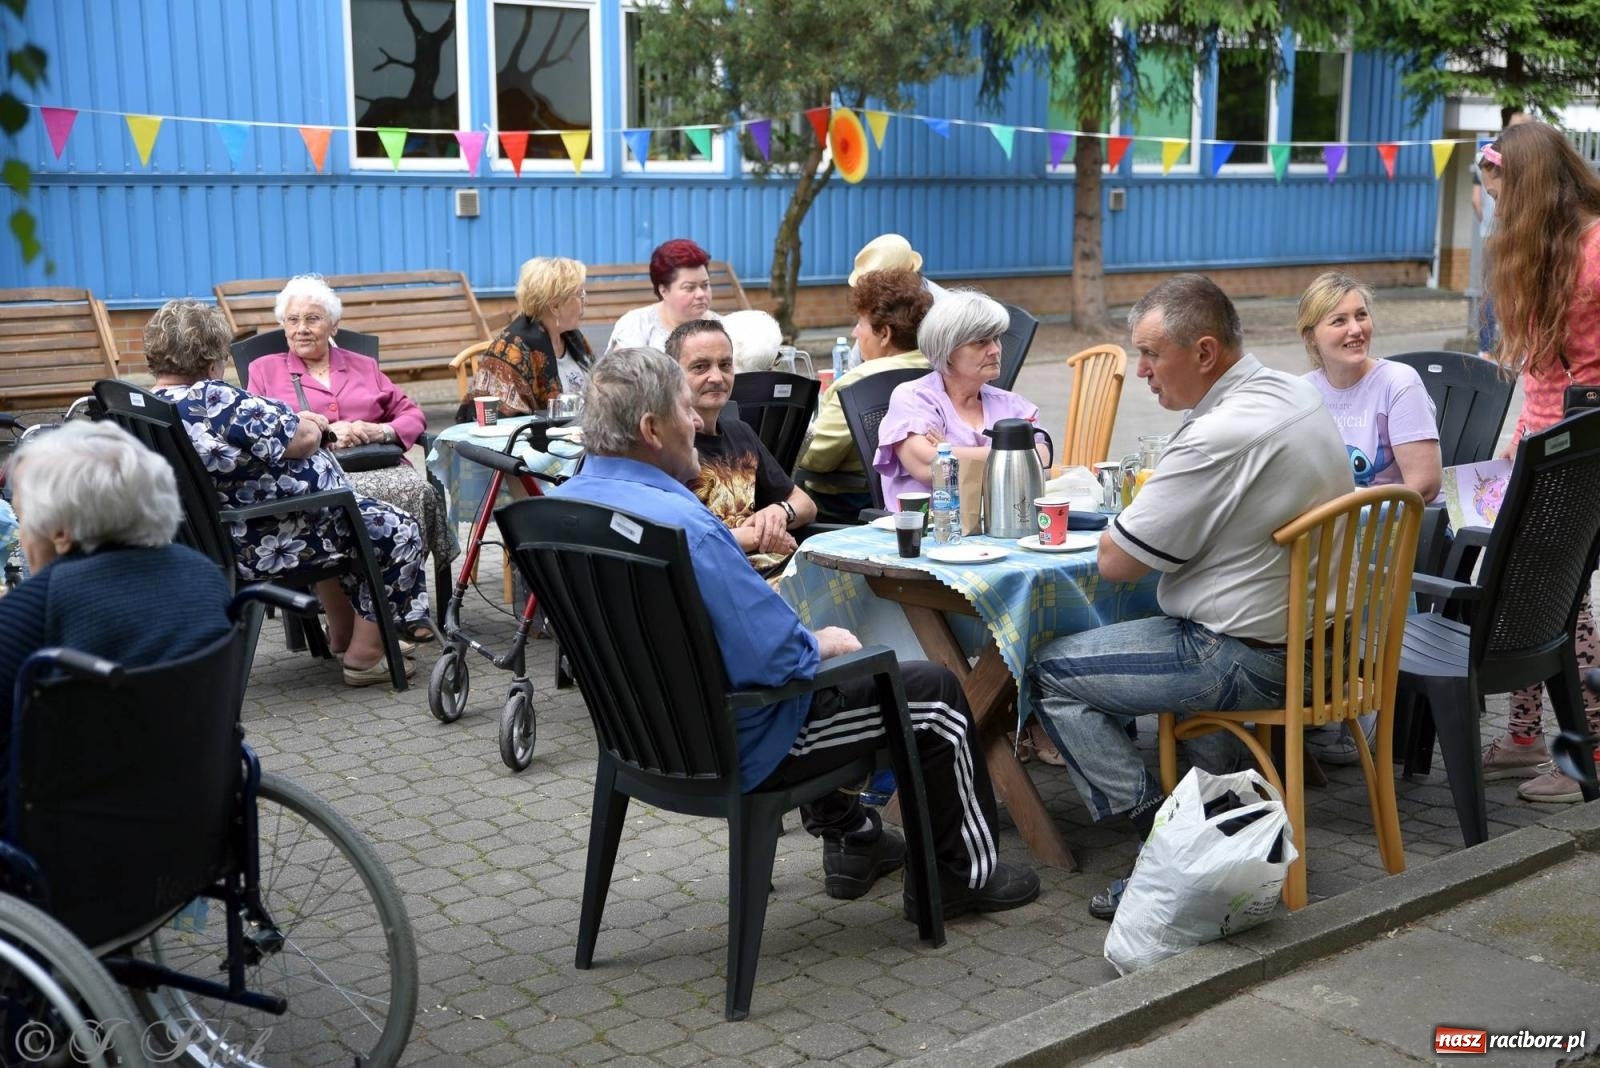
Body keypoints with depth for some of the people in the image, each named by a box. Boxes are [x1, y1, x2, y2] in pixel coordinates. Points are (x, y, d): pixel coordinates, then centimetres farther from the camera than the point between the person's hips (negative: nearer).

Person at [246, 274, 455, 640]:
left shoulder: (363, 366, 29)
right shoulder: (265, 370, 22)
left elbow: (413, 414, 21)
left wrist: (382, 431, -2)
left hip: (379, 463, 3)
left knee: (419, 489, -33)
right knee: (370, 495, -37)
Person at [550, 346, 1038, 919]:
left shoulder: (563, 503, -3)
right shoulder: (684, 526, -32)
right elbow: (776, 658, -31)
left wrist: (739, 542, 11)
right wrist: (824, 643, -10)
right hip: (737, 749, -9)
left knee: (818, 651, 36)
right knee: (936, 693, 7)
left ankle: (849, 839, 43)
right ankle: (964, 872, 25)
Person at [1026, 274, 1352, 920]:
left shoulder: (1219, 438, -25)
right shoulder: (1300, 394, 5)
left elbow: (1116, 563, -18)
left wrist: (1122, 524, 3)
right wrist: (1157, 510, 9)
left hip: (1254, 660, -9)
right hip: (1319, 636, 9)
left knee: (1050, 673, 0)